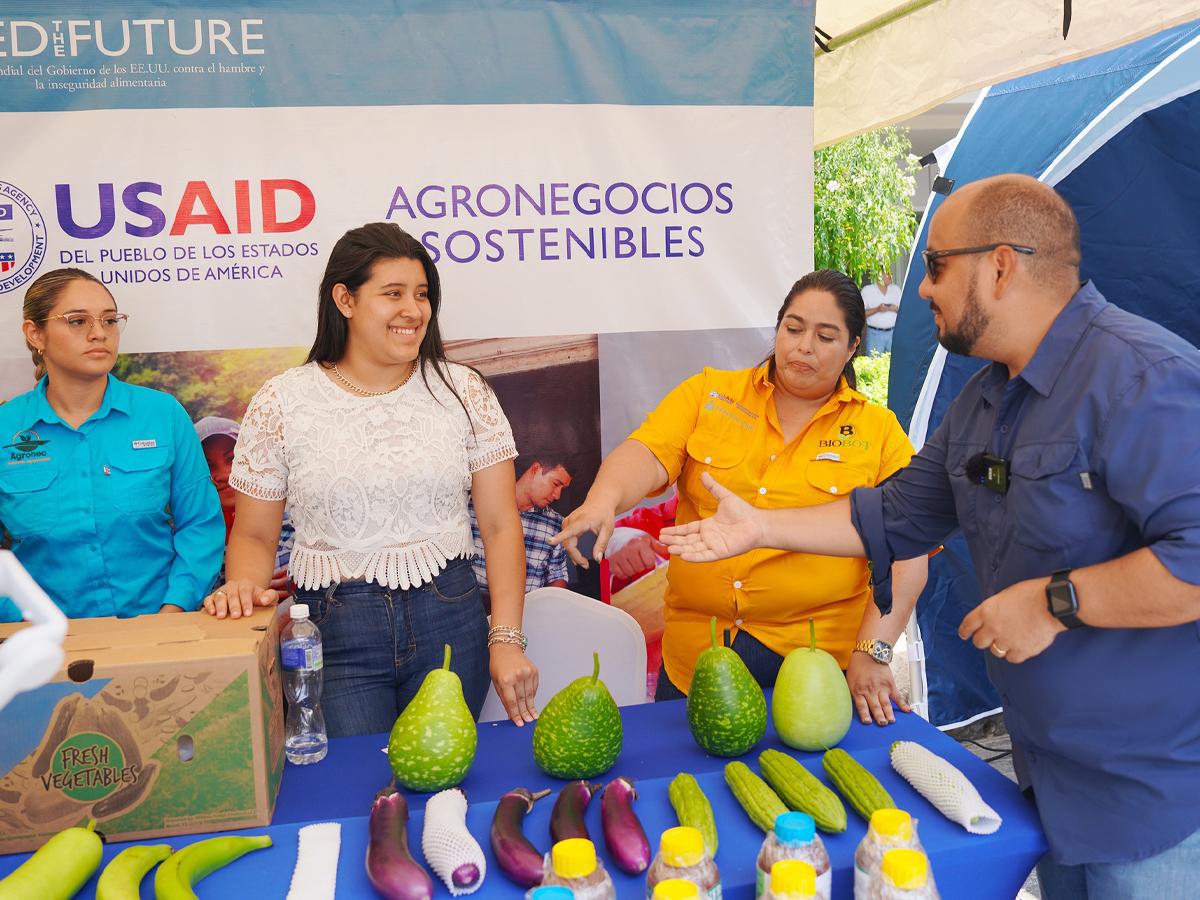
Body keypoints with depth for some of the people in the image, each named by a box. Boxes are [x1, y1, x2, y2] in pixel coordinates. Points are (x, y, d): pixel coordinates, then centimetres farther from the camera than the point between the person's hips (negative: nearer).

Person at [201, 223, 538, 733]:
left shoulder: (463, 392, 0)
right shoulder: (280, 404, -1)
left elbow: (501, 526, -1)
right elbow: (255, 535, 5)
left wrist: (506, 640, -8)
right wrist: (243, 586, -17)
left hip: (449, 625, 1)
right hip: (334, 633, -1)